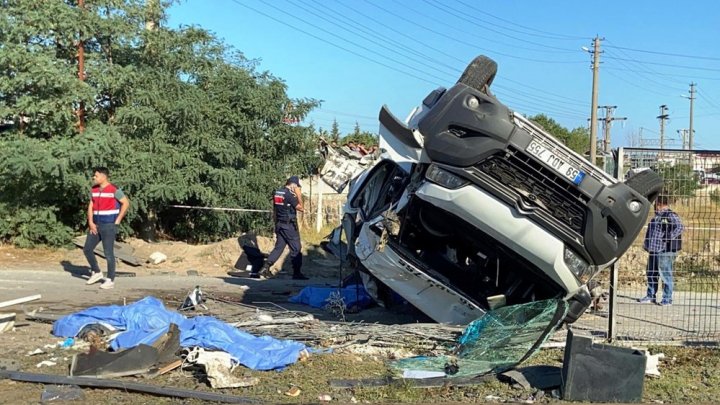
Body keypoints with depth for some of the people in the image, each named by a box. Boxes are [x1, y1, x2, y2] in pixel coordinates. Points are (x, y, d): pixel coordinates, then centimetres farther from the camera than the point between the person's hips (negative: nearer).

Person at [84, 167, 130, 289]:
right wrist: (90, 222, -2)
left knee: (108, 253, -5)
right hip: (96, 225, 7)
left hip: (109, 225, -7)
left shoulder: (114, 190, -11)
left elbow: (126, 203, -10)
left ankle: (110, 280, 4)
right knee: (87, 249, 7)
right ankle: (96, 272, 24)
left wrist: (118, 220, -9)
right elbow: (91, 206, 11)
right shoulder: (94, 190, 10)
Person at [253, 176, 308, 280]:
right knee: (296, 249, 1)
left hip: (279, 224, 8)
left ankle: (265, 267, 0)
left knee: (278, 247, 11)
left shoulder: (276, 193, 9)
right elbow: (300, 208, -12)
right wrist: (299, 195, -6)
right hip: (289, 225, -8)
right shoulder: (290, 194, -16)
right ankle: (297, 273, 4)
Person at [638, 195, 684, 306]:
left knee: (665, 275, -4)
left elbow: (680, 227, -24)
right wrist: (647, 244, 20)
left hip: (665, 251, -10)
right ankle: (650, 296, 25)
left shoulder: (670, 215, -13)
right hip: (654, 249, 10)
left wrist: (668, 238, -23)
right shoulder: (657, 216, 16)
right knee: (651, 274, 15)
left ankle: (667, 299, 2)